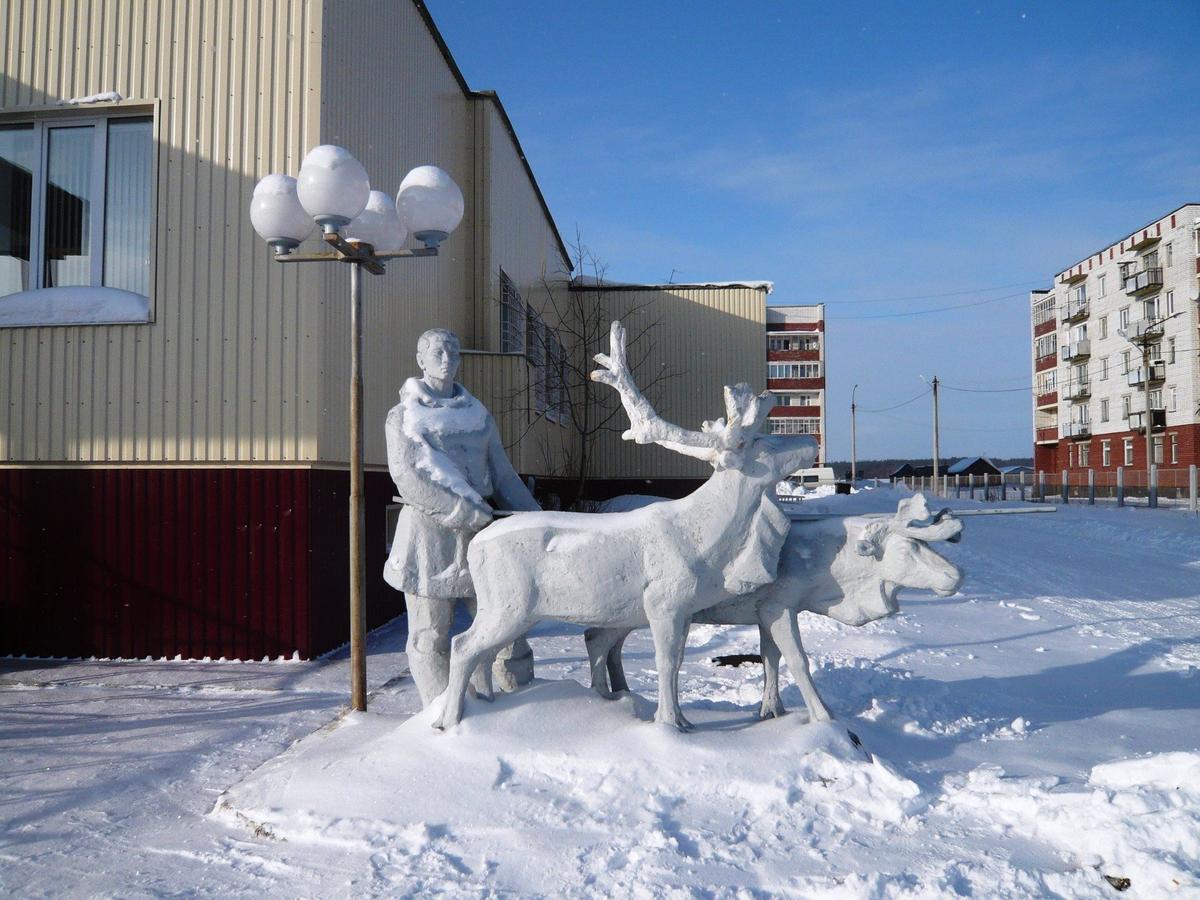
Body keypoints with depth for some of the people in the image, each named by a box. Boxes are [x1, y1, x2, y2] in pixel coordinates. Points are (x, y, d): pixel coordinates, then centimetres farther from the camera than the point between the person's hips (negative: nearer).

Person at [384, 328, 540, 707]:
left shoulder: (478, 415, 14)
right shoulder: (402, 416, 2)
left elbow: (503, 475, 14)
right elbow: (407, 478, -10)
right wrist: (468, 513, -19)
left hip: (479, 533, 3)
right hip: (428, 532, -3)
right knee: (429, 636, 3)